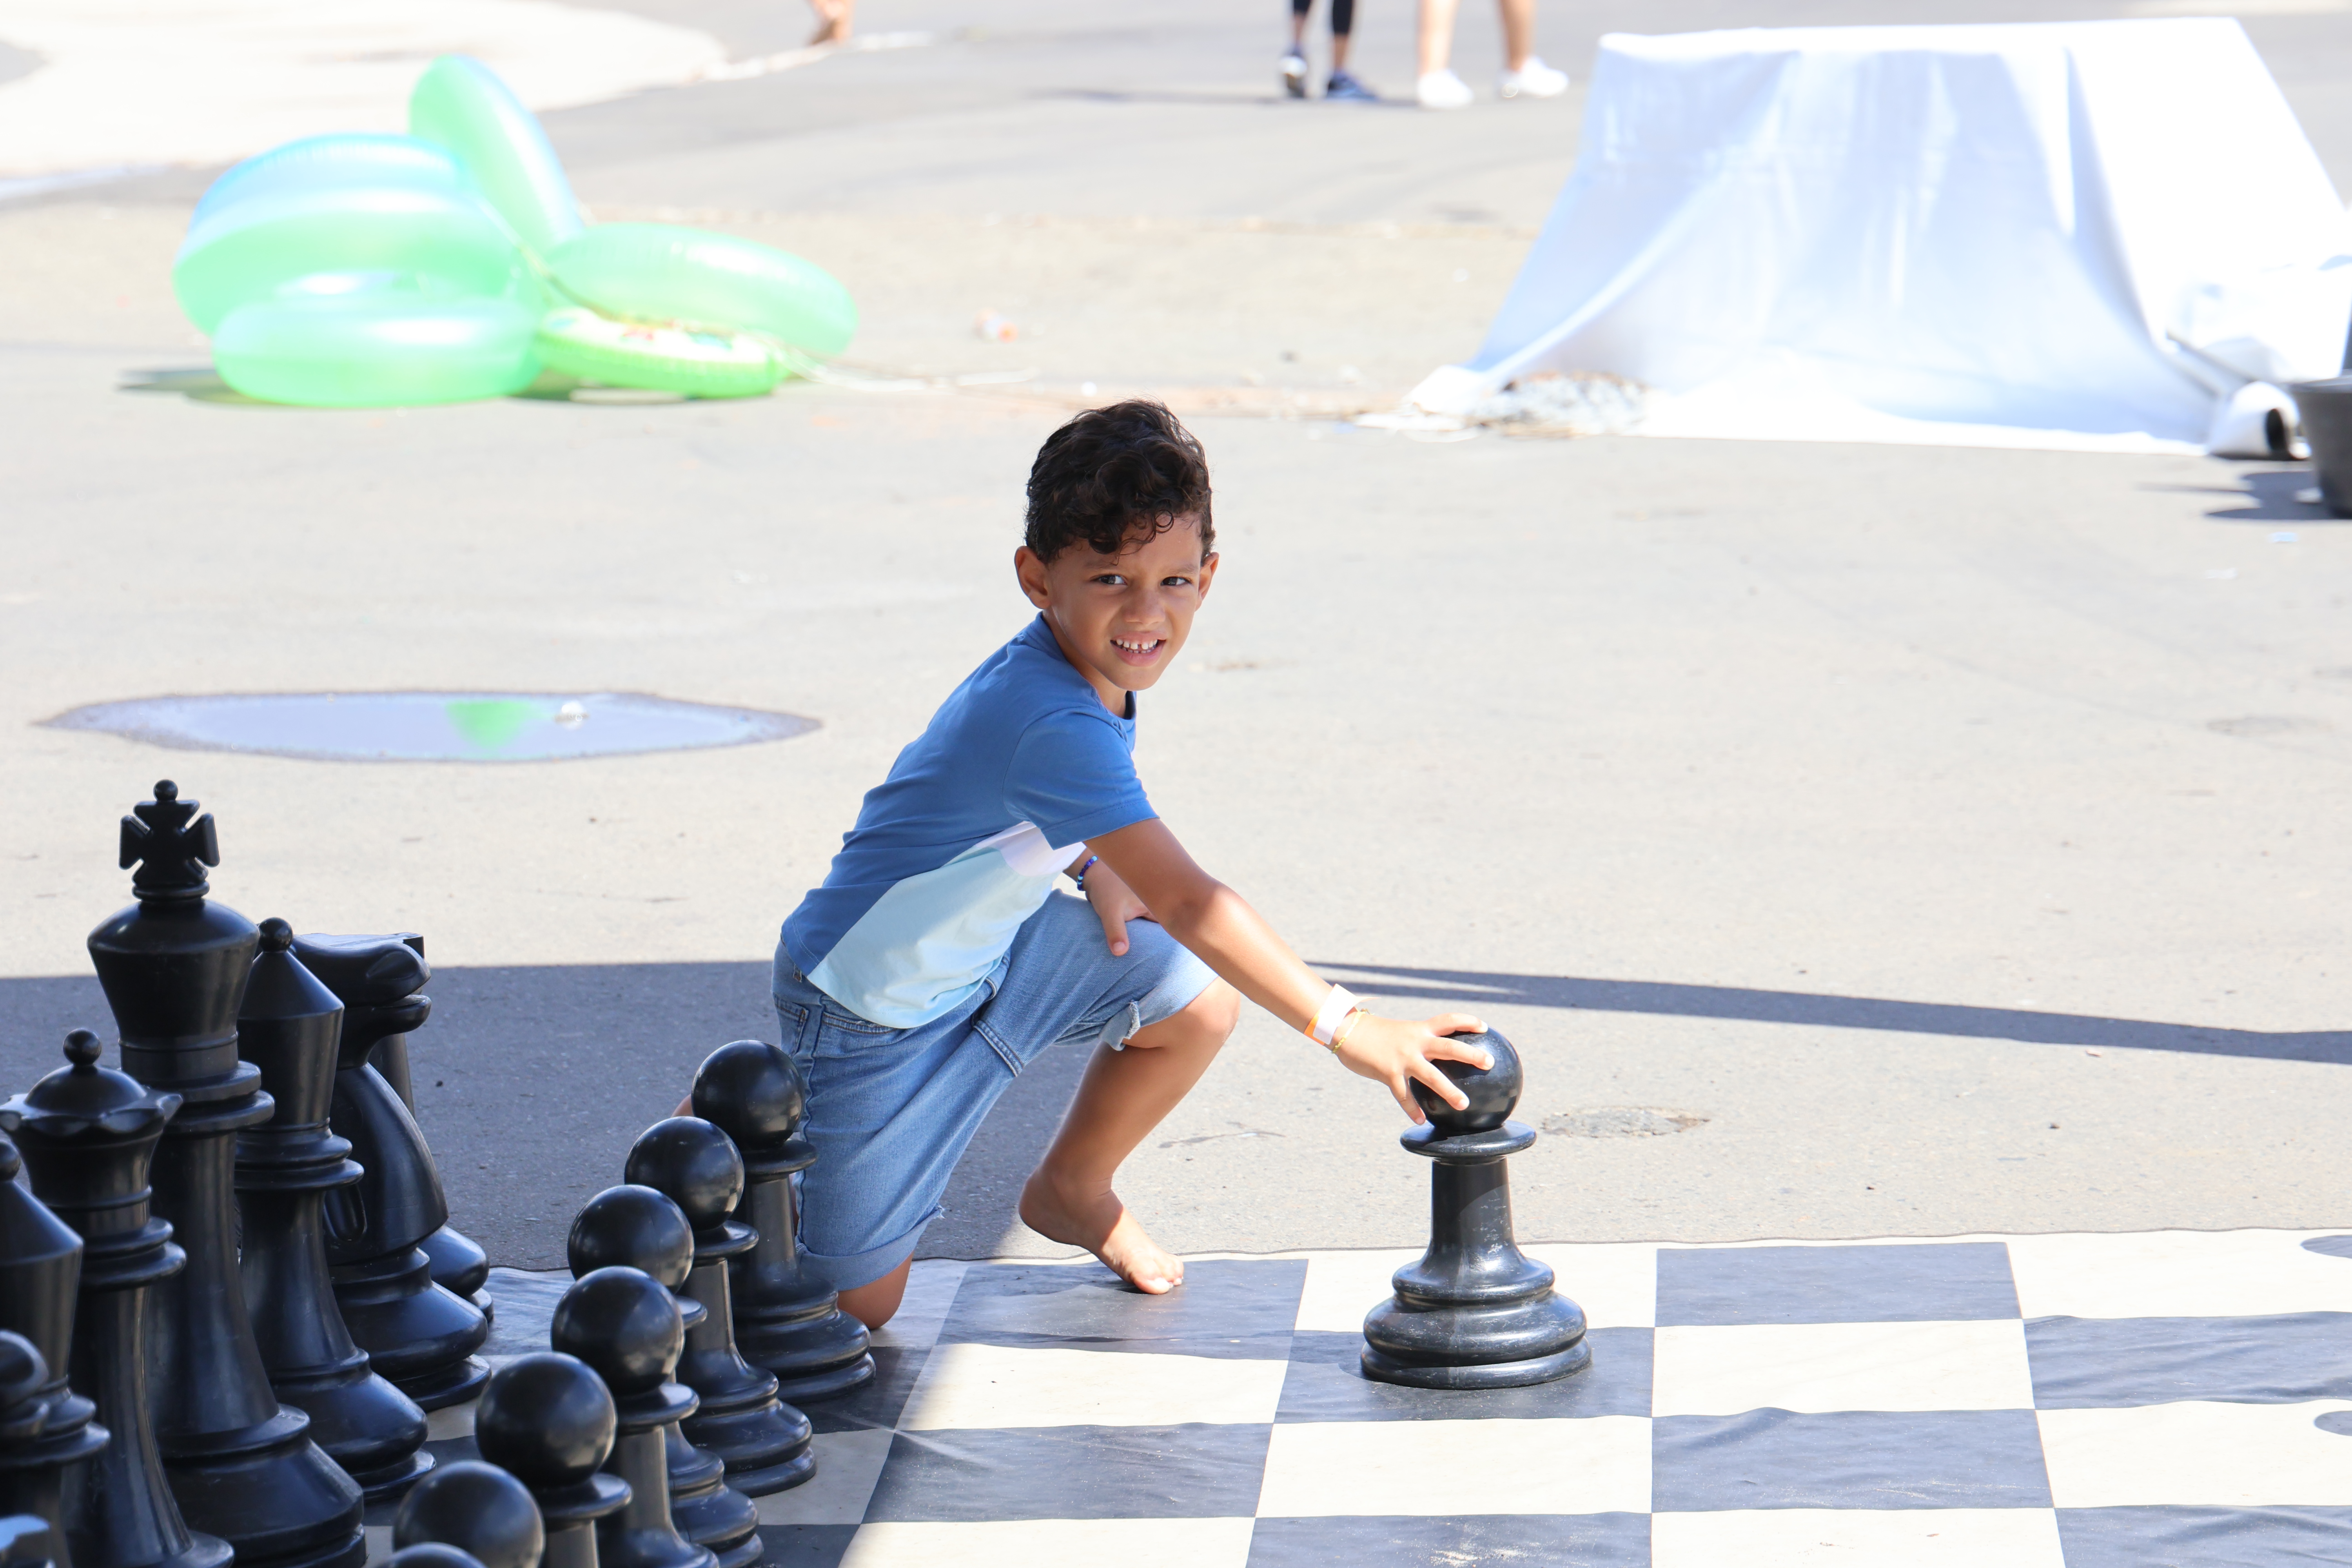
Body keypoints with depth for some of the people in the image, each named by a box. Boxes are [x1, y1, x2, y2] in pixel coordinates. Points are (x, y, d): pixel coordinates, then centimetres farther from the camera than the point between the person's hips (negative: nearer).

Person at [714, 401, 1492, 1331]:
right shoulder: (1056, 723, -37)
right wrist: (1347, 1029, -46)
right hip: (877, 1009, -8)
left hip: (991, 948, 8)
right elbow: (1188, 903, -43)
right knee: (858, 1307, -2)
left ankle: (1072, 1189, 20)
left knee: (1200, 1002, -5)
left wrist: (1097, 869, -1)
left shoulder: (1091, 664, -8)